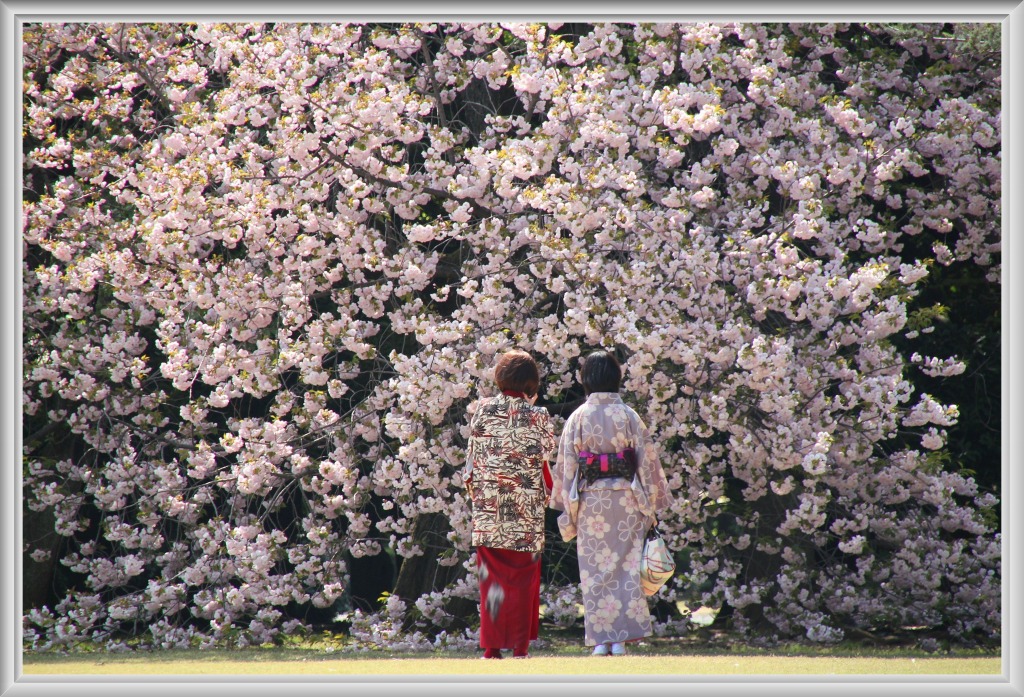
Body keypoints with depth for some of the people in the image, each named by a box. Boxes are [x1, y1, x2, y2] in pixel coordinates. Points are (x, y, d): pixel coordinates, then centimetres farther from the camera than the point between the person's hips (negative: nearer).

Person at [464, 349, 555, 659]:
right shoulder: (536, 415, -7)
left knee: (491, 574, 6)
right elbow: (547, 453, 1)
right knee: (522, 575, 5)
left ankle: (491, 646, 3)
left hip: (488, 506, 2)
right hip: (525, 505, -2)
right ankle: (519, 645, 4)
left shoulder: (483, 411, 0)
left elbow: (472, 458, 3)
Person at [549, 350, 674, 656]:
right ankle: (620, 638, 0)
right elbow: (647, 460, 0)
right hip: (626, 499, 0)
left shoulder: (578, 418, -2)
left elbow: (565, 465, -1)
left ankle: (600, 639, 2)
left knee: (594, 570, 5)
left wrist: (566, 506, 6)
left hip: (590, 500, 0)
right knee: (625, 568, 4)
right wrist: (651, 504, 8)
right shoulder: (629, 416, -2)